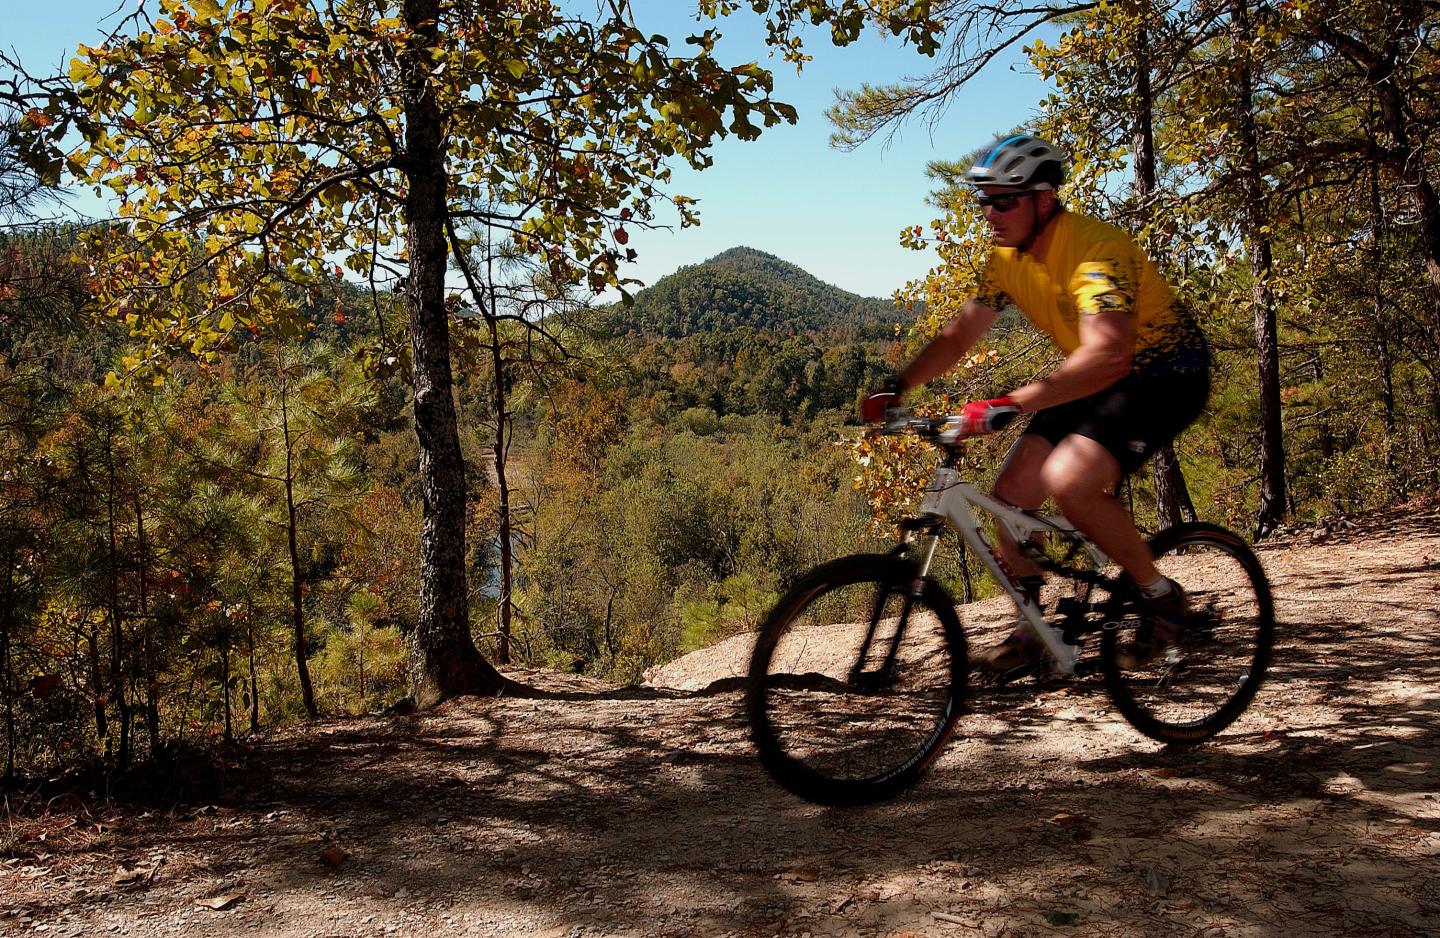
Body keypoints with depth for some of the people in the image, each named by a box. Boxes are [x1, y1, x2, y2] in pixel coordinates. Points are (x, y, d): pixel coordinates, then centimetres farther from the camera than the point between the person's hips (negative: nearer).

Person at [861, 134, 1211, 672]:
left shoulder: (1096, 248, -28)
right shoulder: (1007, 260, -3)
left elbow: (1105, 356, -41)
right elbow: (960, 335, 3)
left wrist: (1011, 405, -50)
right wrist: (896, 387, -12)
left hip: (1167, 375, -8)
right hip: (1095, 380, 8)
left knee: (1068, 482, -29)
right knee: (1011, 496, -5)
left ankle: (1160, 597, -6)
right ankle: (1032, 627, 15)